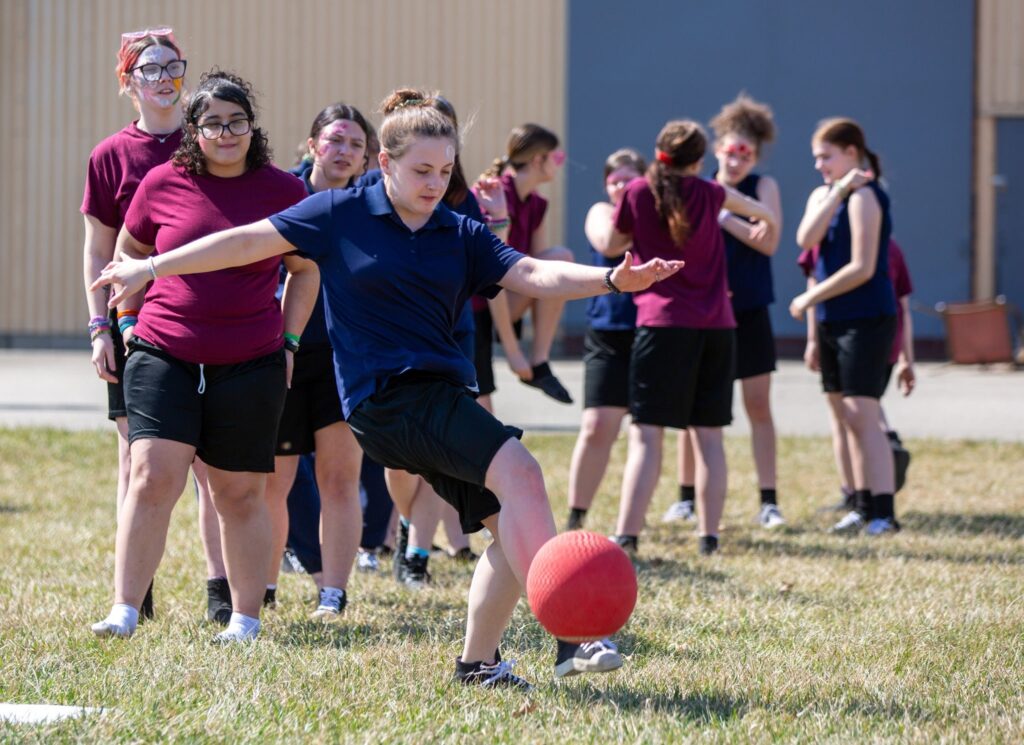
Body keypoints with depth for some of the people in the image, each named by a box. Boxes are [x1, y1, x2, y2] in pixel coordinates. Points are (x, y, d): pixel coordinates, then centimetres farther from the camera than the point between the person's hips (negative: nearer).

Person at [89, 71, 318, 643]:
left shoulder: (283, 190, 2)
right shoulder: (163, 184, 1)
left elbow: (305, 270, 15)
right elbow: (129, 252, 18)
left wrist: (289, 341, 8)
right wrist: (129, 318, 11)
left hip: (251, 364, 0)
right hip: (163, 355, 0)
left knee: (240, 494, 6)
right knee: (153, 476, -12)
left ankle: (246, 617, 16)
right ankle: (125, 610, -9)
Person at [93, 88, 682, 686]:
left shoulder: (462, 236, 12)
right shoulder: (343, 213, 1)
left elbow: (532, 274, 0)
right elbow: (248, 243, 4)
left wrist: (611, 279, -18)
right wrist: (151, 268, 3)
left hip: (442, 391, 7)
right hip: (385, 393, -7)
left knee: (507, 522, -1)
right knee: (520, 473, -23)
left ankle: (478, 661, 15)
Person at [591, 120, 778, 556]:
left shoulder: (639, 193, -2)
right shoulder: (708, 194, 8)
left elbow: (609, 245, 11)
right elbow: (746, 205, 30)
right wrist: (766, 215, 53)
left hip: (663, 323, -3)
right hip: (716, 325, 3)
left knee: (646, 434, -8)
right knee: (709, 435, 10)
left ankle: (626, 536, -17)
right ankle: (709, 534, 12)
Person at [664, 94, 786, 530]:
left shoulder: (763, 187, -1)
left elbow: (768, 242, -14)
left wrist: (722, 216, -20)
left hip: (748, 313, -1)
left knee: (759, 405, 0)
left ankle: (768, 501, 3)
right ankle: (686, 497, 15)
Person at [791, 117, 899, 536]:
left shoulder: (863, 195, -12)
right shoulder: (823, 195, 13)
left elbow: (862, 268, -19)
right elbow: (807, 239, -7)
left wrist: (810, 298, -12)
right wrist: (836, 191, -13)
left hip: (864, 320, -9)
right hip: (831, 321, 9)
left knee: (863, 416, -13)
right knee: (848, 418, 11)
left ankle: (884, 513, -16)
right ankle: (864, 506, 18)